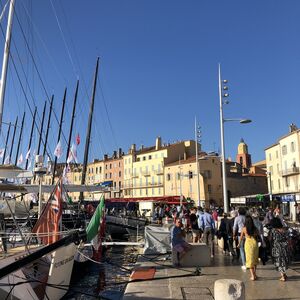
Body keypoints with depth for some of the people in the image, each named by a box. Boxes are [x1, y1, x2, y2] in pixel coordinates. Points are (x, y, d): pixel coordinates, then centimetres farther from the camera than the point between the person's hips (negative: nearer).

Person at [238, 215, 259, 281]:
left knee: (250, 259, 4)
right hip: (254, 243, 2)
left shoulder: (244, 229, -4)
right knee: (255, 259, 17)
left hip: (248, 243, -2)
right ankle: (254, 274, 26)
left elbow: (241, 237, 7)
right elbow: (257, 236, 4)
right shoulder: (255, 228, -2)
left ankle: (253, 276, 1)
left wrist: (239, 244, 23)